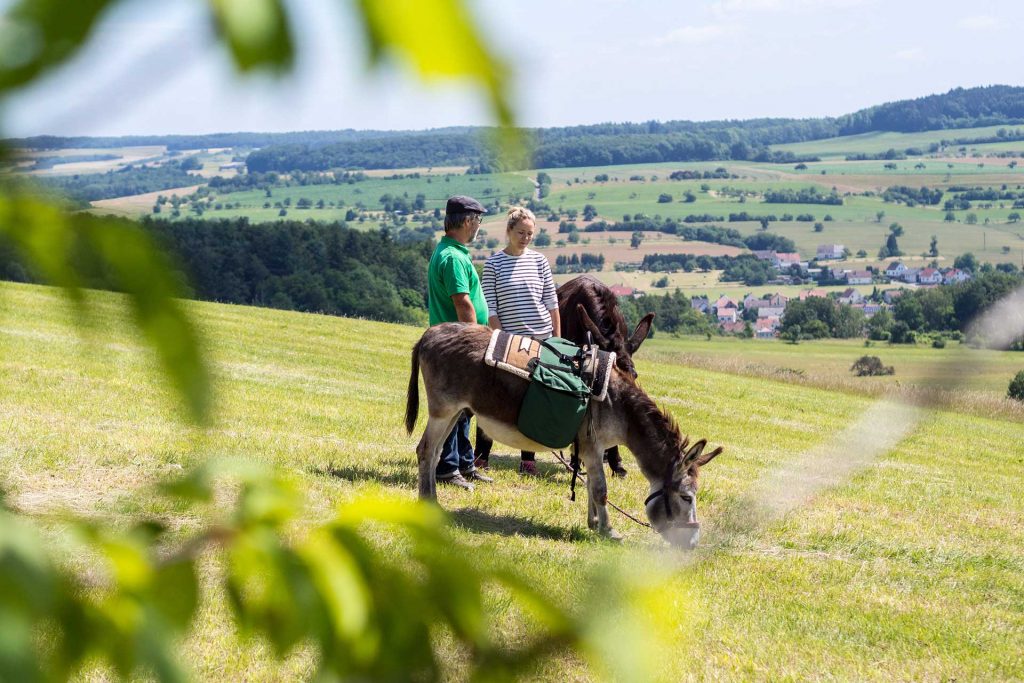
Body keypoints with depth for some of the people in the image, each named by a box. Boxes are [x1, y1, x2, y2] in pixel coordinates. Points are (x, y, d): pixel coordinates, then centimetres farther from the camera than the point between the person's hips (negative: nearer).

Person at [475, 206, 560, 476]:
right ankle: (480, 456, 7)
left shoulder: (539, 261, 5)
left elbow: (551, 302, 8)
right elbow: (490, 308, -5)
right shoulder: (494, 264, -3)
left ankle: (528, 459, 13)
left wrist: (557, 338, 5)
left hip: (541, 339, 3)